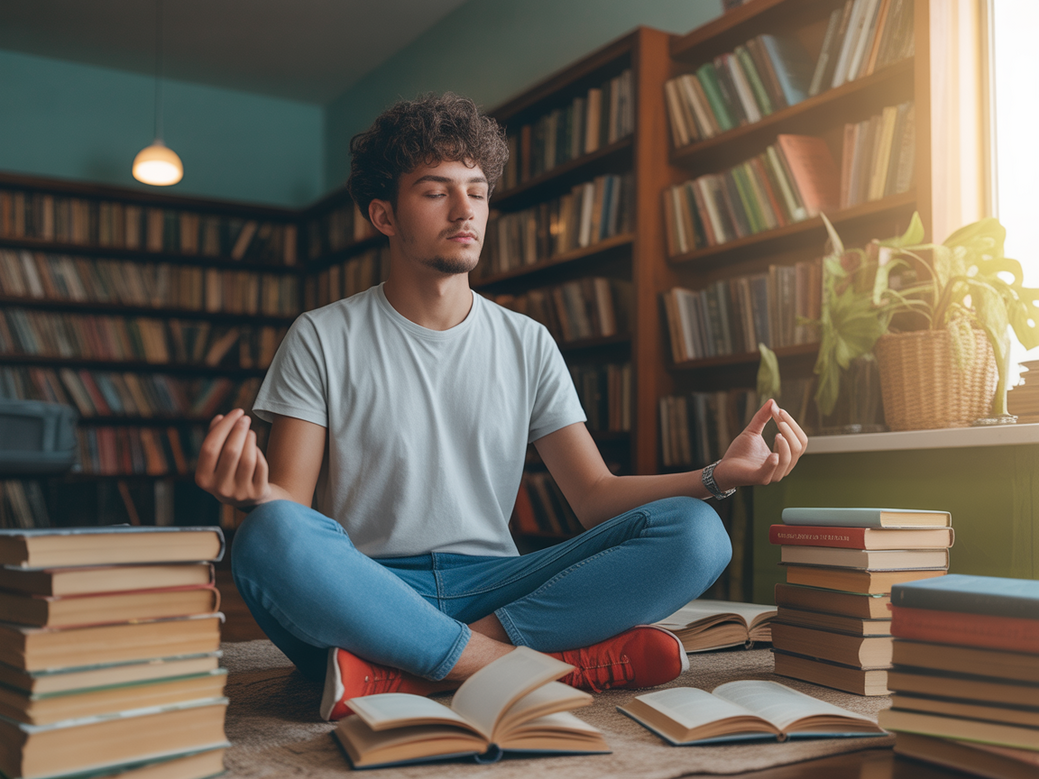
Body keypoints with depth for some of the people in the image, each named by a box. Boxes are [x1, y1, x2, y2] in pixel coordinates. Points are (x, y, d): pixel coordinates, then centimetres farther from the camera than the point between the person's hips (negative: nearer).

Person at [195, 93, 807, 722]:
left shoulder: (528, 345, 12)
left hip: (492, 586, 3)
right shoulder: (323, 339, 4)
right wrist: (252, 492, -29)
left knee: (696, 533, -19)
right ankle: (556, 663, -25)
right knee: (272, 538, -36)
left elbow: (596, 495, 6)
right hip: (364, 594, -2)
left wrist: (721, 474, -11)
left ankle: (403, 673, -25)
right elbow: (288, 504, -4)